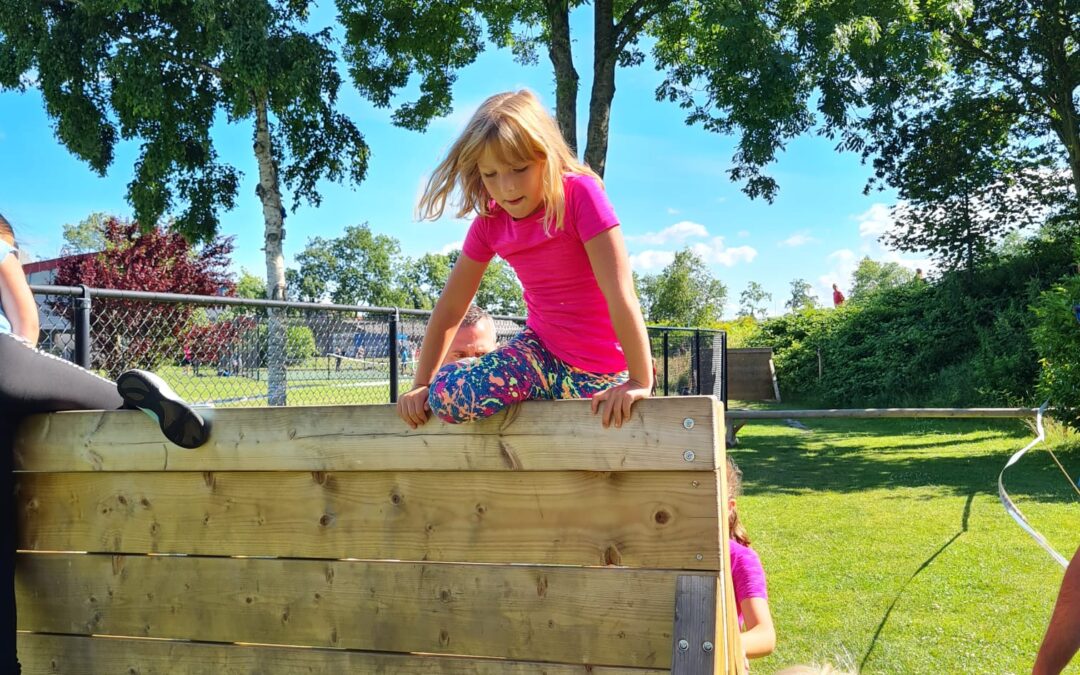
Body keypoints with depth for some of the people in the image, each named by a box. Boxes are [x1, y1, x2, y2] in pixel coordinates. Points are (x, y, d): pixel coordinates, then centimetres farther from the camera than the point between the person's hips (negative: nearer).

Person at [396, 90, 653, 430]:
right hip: (540, 350, 5)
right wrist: (422, 385, 2)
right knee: (446, 395, -19)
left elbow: (619, 291, -25)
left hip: (597, 371, -4)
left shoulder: (580, 194, -20)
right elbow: (450, 307, 3)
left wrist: (640, 382, -28)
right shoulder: (490, 222, -2)